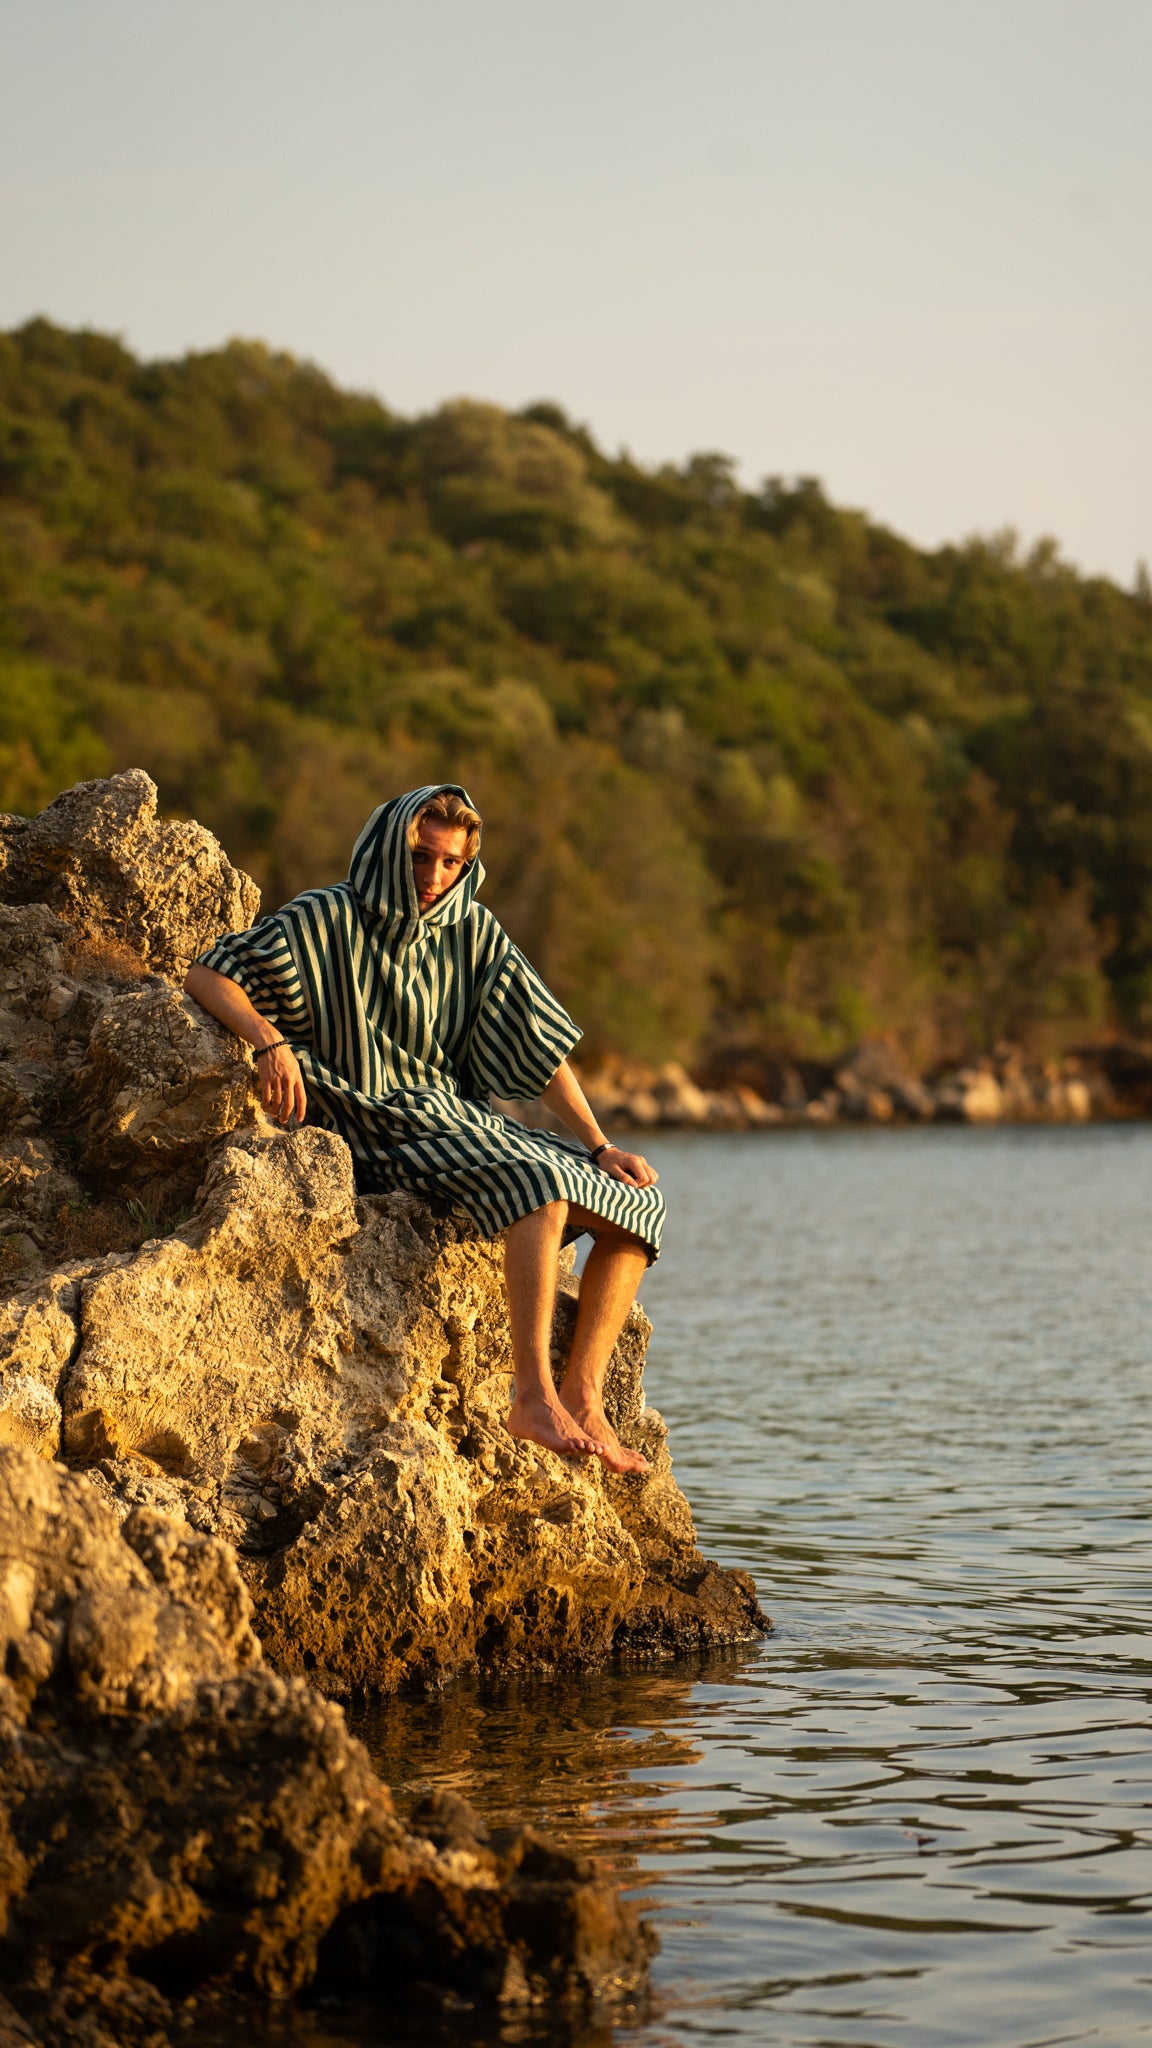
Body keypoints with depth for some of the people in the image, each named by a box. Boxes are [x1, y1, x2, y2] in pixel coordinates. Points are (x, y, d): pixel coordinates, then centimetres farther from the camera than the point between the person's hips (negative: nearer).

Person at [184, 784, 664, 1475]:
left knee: (640, 1201, -6)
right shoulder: (327, 921, -4)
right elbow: (206, 975, -7)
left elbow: (538, 1041, 8)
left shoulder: (473, 932, 10)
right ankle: (534, 1398, -40)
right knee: (540, 1179, -33)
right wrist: (270, 1040, -25)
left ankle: (583, 1398, -11)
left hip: (465, 1119, 7)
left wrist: (599, 1144, -1)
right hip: (384, 1126, -7)